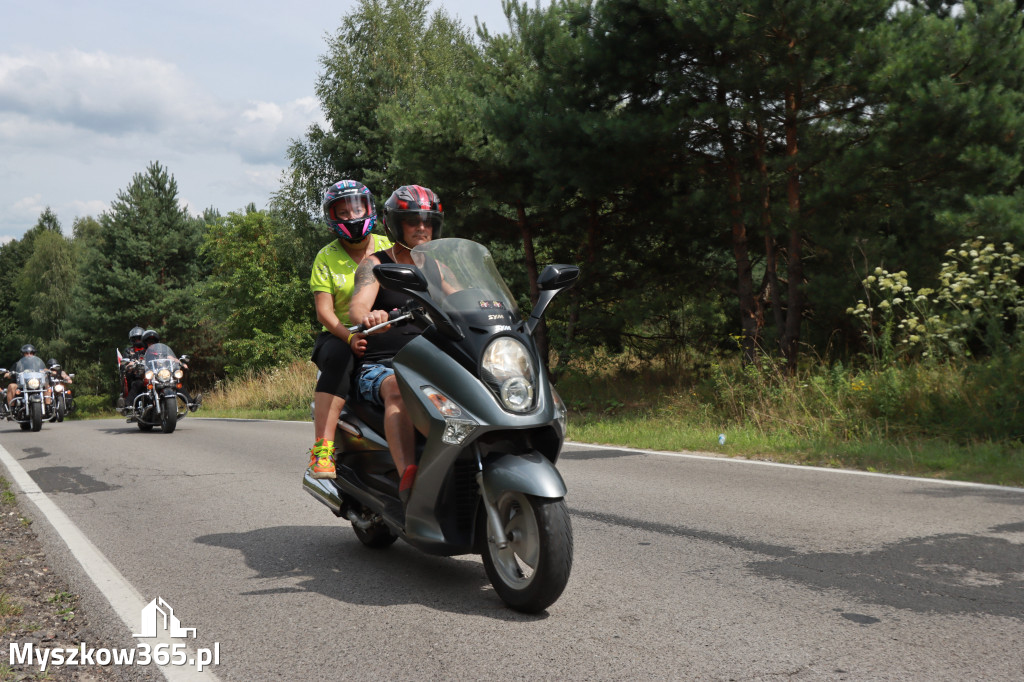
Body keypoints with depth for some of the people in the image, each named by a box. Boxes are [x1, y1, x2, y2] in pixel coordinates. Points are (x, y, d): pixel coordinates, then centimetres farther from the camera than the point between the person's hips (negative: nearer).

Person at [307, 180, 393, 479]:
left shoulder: (390, 247, 10)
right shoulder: (326, 258, 6)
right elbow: (324, 311, -4)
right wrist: (350, 337, -23)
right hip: (342, 336, -1)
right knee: (338, 357, -36)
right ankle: (322, 447, -37)